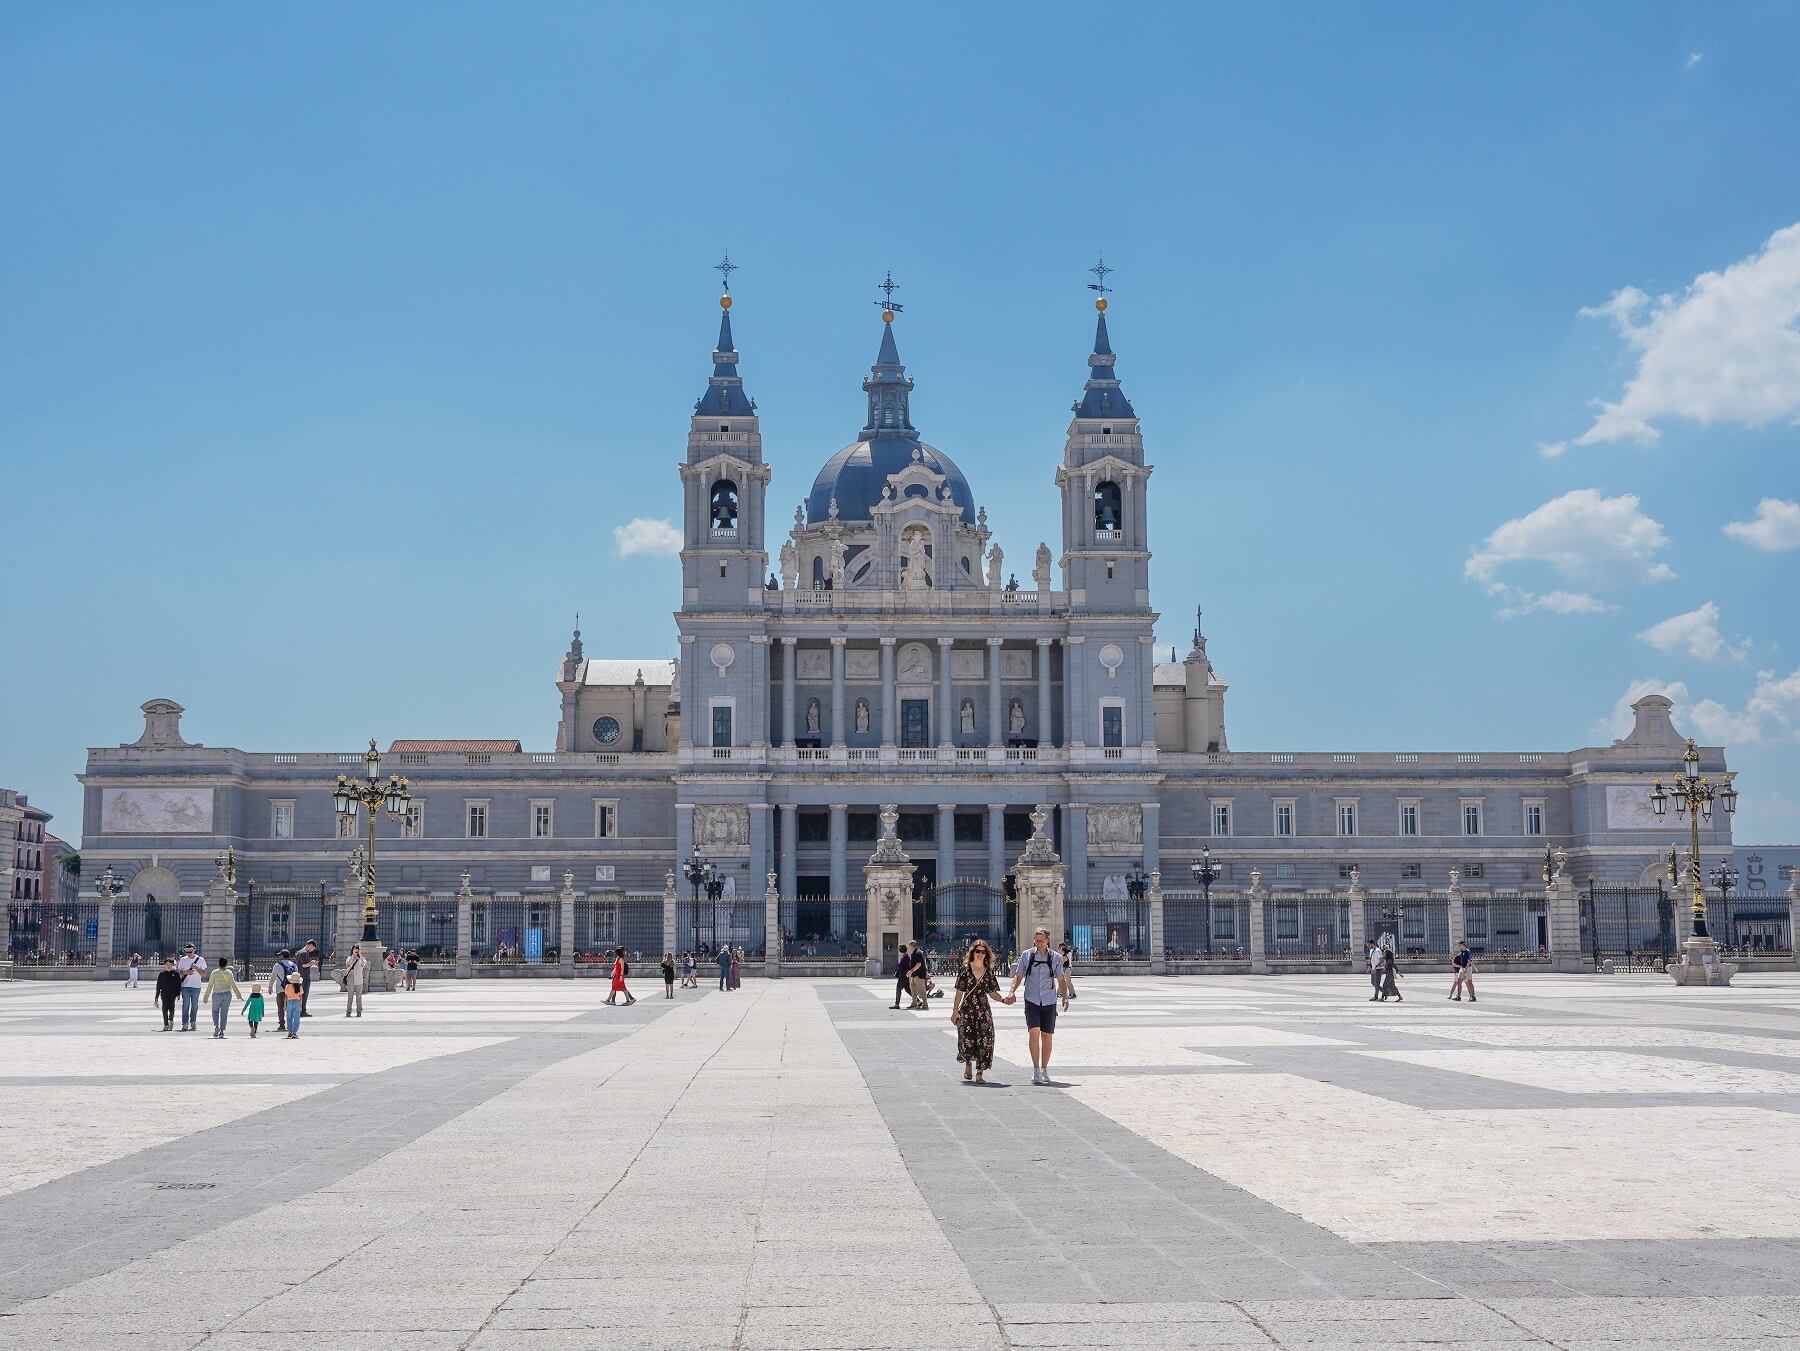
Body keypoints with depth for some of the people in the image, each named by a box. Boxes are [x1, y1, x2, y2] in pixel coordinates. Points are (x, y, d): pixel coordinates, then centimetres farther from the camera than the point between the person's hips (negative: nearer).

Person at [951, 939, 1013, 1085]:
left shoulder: (988, 971, 7)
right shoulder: (965, 969, 0)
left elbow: (992, 992, 10)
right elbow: (959, 992, 1)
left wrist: (1003, 998, -9)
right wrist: (955, 1010, -1)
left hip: (983, 1010, 2)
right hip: (967, 1009, -2)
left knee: (984, 1041, -8)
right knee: (967, 1040, -2)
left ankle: (980, 1073, -3)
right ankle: (968, 1066, 25)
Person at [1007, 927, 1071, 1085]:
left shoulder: (1056, 957, 4)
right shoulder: (1027, 955, 3)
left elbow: (1061, 979, 8)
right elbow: (1018, 976, 9)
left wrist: (1065, 996, -6)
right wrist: (1012, 992, -5)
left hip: (1049, 1002, 1)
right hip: (1032, 1000, -1)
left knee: (1047, 1036, 6)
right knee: (1034, 1032, -16)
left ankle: (1044, 1070, 19)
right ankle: (1036, 1070, -12)